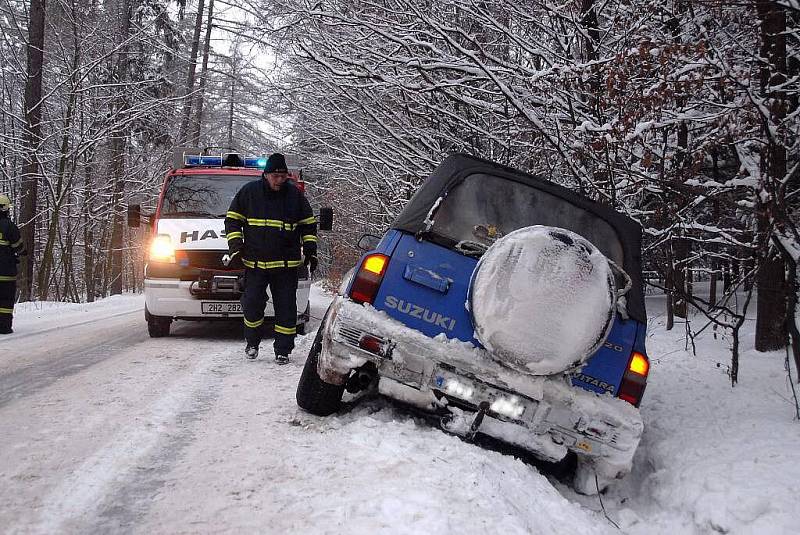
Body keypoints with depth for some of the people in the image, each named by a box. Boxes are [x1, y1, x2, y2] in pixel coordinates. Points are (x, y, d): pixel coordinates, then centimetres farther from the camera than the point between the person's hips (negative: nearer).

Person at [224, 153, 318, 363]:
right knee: (252, 305, 2)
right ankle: (252, 342, 26)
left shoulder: (295, 194, 3)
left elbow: (309, 225, 12)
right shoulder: (249, 192, 1)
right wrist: (235, 247, -2)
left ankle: (283, 350, 12)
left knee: (286, 308, 1)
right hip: (254, 262, 0)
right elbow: (232, 220, 8)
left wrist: (310, 251, 6)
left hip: (286, 264, 0)